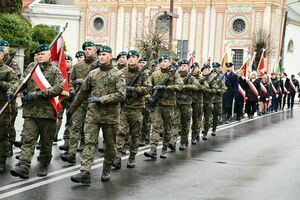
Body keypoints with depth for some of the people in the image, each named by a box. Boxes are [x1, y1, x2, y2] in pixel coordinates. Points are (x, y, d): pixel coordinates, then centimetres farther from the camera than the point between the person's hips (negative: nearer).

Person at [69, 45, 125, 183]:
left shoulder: (117, 74, -2)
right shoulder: (92, 74, 9)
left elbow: (121, 95, -14)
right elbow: (83, 93, 18)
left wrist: (101, 99, -17)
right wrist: (72, 108, 21)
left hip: (110, 115, -2)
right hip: (92, 114, 2)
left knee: (110, 144, 9)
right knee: (89, 142, -7)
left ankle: (106, 170, 25)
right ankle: (85, 173, -13)